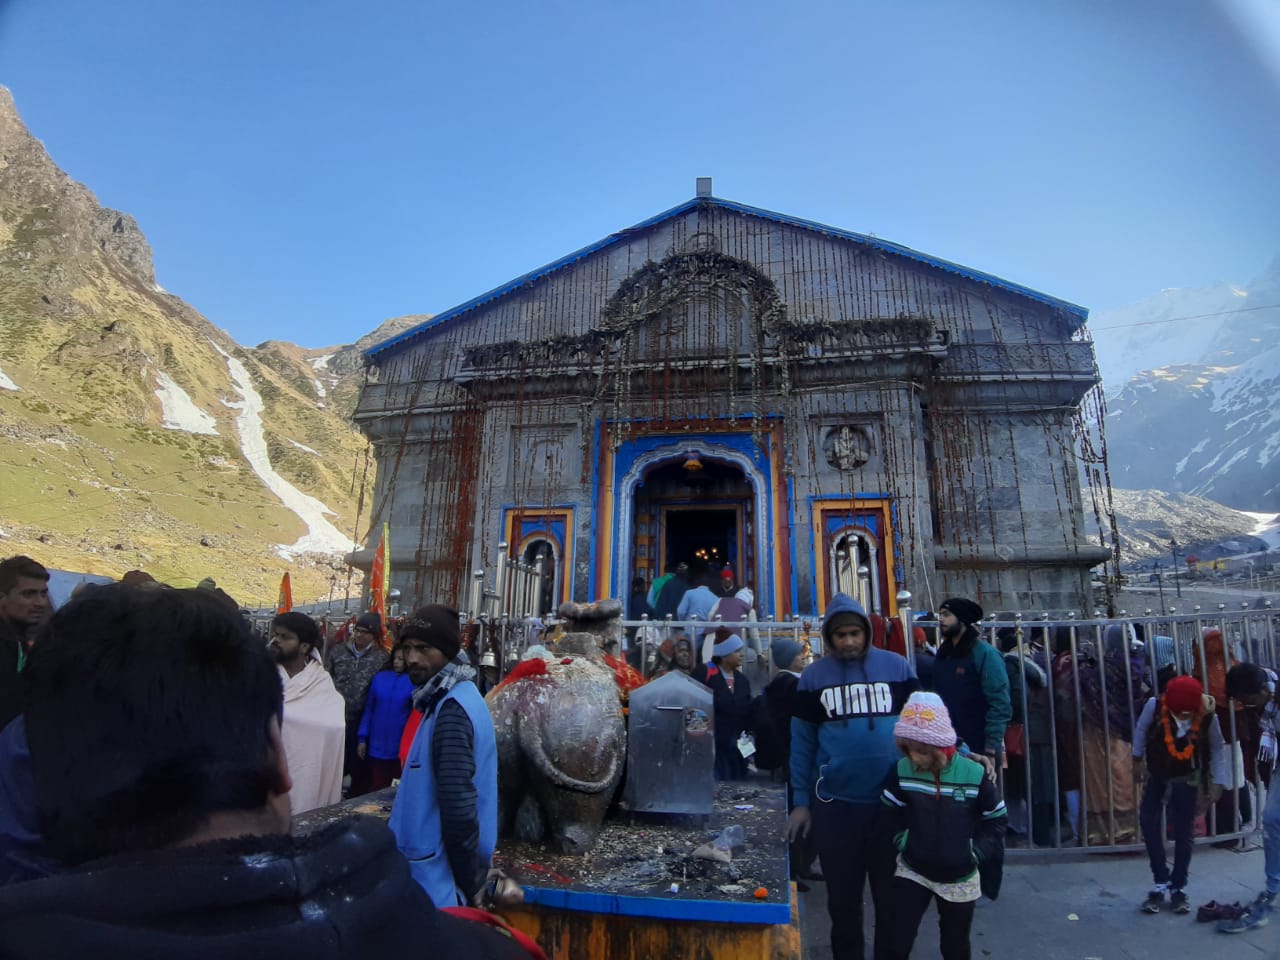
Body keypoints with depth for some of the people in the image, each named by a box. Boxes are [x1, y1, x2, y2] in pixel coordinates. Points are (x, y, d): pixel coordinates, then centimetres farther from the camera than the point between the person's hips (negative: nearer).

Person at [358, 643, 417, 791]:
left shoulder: (415, 682, -7)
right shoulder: (379, 677, 2)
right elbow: (369, 709, 6)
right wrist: (362, 738, 3)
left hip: (400, 749, -2)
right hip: (376, 747, 2)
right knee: (376, 789, 14)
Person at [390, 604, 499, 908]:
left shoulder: (451, 709, -24)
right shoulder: (459, 697, 8)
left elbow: (458, 806, -27)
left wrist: (468, 883, -18)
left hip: (441, 879, -9)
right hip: (439, 867, 9)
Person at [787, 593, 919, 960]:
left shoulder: (897, 667, -2)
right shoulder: (813, 676, 0)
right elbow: (801, 741, 3)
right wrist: (800, 802, 3)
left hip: (893, 801, 0)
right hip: (834, 804, 1)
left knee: (892, 895, 16)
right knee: (842, 896, 16)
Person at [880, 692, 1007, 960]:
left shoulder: (974, 775, -17)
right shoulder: (901, 771, -13)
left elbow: (997, 819, -3)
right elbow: (890, 813, 2)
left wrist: (975, 852, -8)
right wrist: (903, 840, -9)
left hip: (960, 877, 0)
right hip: (912, 871, 0)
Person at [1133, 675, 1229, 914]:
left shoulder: (1208, 715, -23)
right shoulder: (1155, 706, -26)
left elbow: (1218, 748, -5)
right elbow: (1142, 729, -6)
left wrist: (1217, 781, -6)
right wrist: (1137, 757, 1)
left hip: (1186, 780, 0)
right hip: (1156, 777, 0)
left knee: (1183, 834, 2)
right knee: (1149, 827, -4)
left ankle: (1179, 888, 17)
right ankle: (1160, 884, 9)